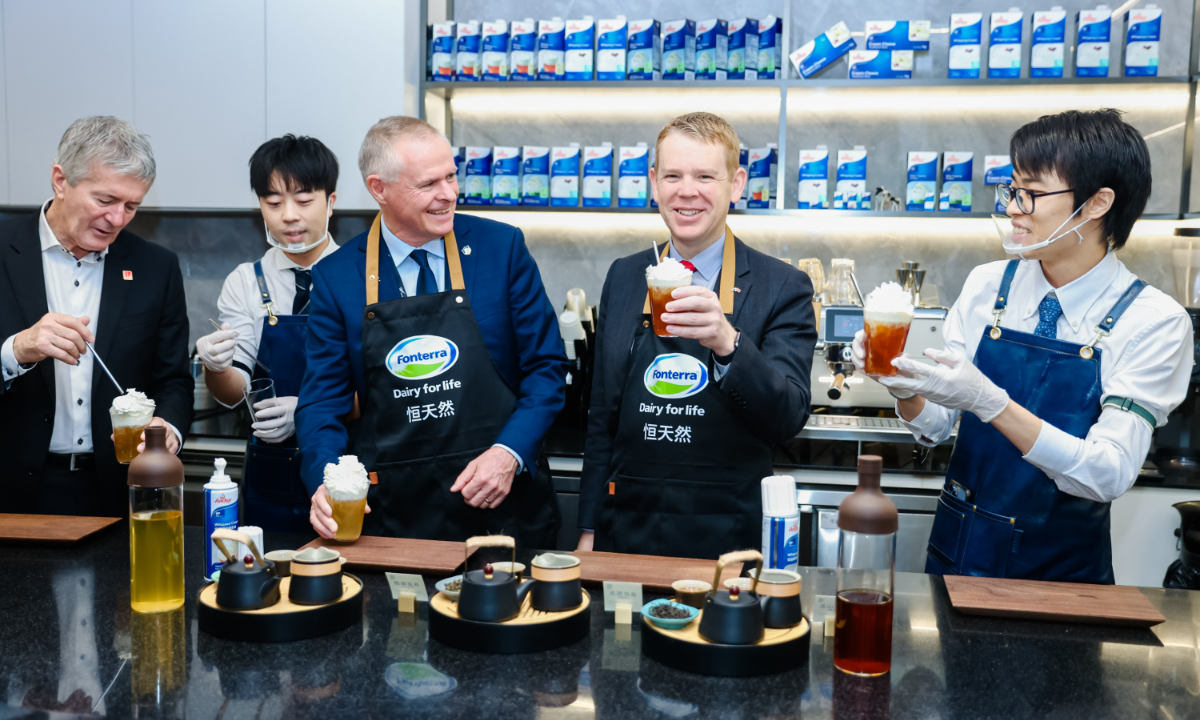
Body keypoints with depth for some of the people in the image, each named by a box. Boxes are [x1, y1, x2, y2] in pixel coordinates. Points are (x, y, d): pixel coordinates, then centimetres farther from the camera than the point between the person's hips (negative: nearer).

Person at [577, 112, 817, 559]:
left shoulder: (783, 287, -6)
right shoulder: (623, 277, 6)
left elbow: (789, 419, -16)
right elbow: (602, 419, 10)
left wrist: (727, 343, -33)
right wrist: (590, 531, 9)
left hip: (728, 540, -3)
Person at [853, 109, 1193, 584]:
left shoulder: (1155, 322, -13)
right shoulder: (986, 286, -4)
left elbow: (1110, 475, -22)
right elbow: (936, 428, -1)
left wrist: (988, 402, -32)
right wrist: (904, 388, -22)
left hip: (1064, 568, -3)